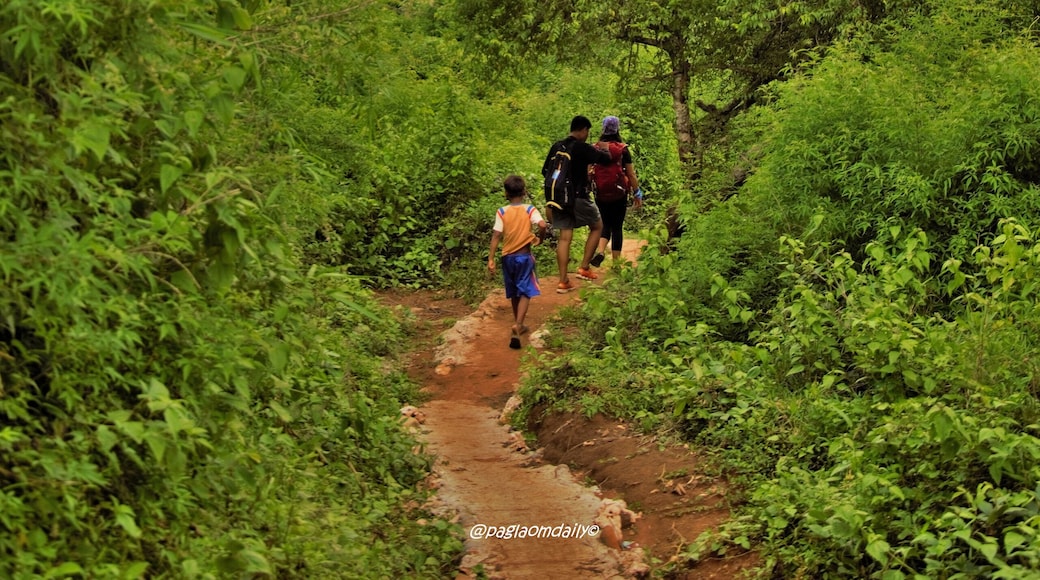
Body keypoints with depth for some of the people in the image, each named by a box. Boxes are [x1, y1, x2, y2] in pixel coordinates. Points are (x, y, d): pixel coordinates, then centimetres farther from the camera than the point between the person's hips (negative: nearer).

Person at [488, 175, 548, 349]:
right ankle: (517, 324, -22)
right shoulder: (530, 209, -7)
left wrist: (491, 258, -9)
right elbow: (542, 225, -23)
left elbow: (496, 236, -10)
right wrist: (540, 237, -3)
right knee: (525, 292, -1)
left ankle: (519, 325, 31)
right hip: (524, 256, -2)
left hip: (508, 257, 2)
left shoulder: (502, 212, -4)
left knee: (514, 293, 18)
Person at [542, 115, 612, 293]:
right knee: (597, 226, 16)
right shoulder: (582, 148, -12)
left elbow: (545, 171, 12)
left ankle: (563, 281, 4)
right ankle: (584, 268, 11)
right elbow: (606, 159, -8)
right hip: (578, 197, -5)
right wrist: (605, 150, 14)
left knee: (564, 237, 7)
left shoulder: (556, 147, 6)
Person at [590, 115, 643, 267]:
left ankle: (600, 251, -10)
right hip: (619, 195, -2)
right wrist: (638, 194, 5)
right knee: (617, 227, 7)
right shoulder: (623, 150, -6)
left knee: (605, 225, 16)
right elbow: (631, 174, -4)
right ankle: (616, 263, 8)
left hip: (601, 195, 2)